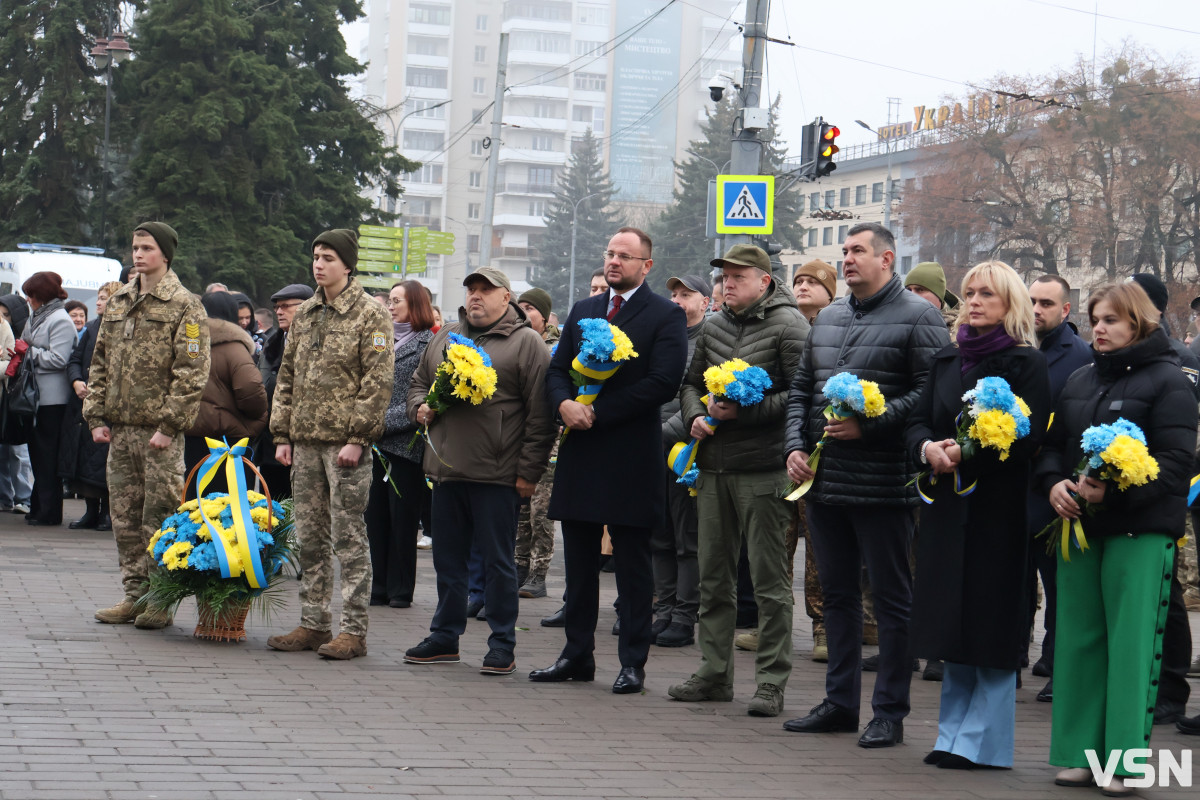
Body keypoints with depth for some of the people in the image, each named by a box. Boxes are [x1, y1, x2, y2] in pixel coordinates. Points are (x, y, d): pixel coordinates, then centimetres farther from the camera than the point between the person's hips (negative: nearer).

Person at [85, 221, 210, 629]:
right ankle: (135, 594, 16)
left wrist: (169, 425, -16)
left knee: (159, 518, -3)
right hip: (119, 428, 6)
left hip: (160, 431, -6)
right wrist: (96, 416, 8)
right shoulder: (118, 302, 15)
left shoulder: (184, 305, -5)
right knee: (125, 517, 8)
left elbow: (191, 372, -10)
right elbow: (100, 362, 18)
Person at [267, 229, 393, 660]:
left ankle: (353, 629, -2)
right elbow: (287, 377, 19)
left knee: (348, 536, -5)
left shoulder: (370, 314, -5)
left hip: (345, 443, -6)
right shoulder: (304, 314, 15)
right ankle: (314, 622, 16)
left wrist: (357, 438, -16)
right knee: (310, 537, 9)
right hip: (305, 442, 6)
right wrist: (282, 434, 11)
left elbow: (378, 381, -10)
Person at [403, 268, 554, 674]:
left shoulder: (526, 343, -3)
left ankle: (503, 646, 7)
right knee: (448, 556, 12)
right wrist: (420, 407, 4)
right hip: (447, 468, 6)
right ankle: (444, 637, 22)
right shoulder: (446, 337, 15)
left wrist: (529, 471, -11)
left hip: (497, 473, -6)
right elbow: (419, 381, 28)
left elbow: (539, 415, -7)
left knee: (497, 560, 0)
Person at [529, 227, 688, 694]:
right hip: (580, 454, 6)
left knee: (632, 564, 0)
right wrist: (565, 403, -9)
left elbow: (663, 383, -14)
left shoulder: (666, 317, -4)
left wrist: (597, 412, -14)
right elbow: (557, 370, 14)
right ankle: (577, 656, 17)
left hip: (631, 457, -6)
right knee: (579, 562, 10)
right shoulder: (583, 312, 16)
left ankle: (632, 663, 5)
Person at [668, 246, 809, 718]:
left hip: (763, 468, -7)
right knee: (714, 575, 11)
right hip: (714, 466, 7)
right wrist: (695, 415, 4)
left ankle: (771, 682, 2)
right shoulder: (714, 326, 14)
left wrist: (744, 411, -18)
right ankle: (714, 674, 19)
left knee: (769, 579, -2)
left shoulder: (788, 325, -7)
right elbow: (692, 382, 25)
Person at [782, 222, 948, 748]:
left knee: (892, 598, 0)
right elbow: (800, 390, 20)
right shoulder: (828, 319, 17)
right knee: (837, 593, 13)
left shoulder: (917, 318, -5)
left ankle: (889, 712, 6)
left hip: (883, 483, -7)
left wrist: (868, 424, -19)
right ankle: (840, 702, 22)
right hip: (823, 480, 7)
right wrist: (795, 446, 6)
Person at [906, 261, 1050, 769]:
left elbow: (1029, 437, -14)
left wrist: (966, 453, -19)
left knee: (989, 629, -4)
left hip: (998, 511, -6)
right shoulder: (946, 360, 15)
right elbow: (918, 422, 12)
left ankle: (981, 741, 2)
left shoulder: (1026, 363, -5)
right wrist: (928, 449, -10)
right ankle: (953, 735, 17)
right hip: (946, 507, 6)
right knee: (953, 630, 10)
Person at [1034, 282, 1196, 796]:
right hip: (1079, 527, 6)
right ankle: (1080, 753, 12)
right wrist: (1053, 483, -3)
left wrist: (1114, 491, -22)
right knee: (1079, 639, 6)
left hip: (1140, 531, -6)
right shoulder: (1079, 382, 17)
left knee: (1130, 644, -6)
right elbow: (1053, 443, 20)